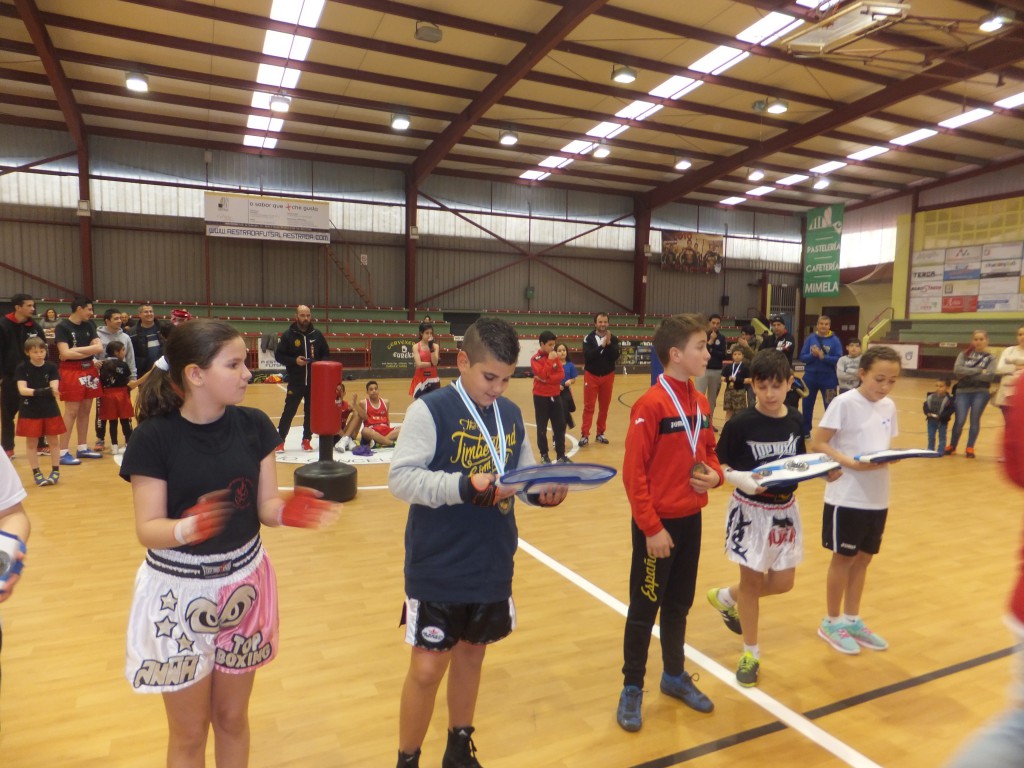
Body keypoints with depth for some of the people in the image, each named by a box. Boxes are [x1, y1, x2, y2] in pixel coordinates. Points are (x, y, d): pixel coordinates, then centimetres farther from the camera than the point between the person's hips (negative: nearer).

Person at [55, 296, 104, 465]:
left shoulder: (89, 325, 10)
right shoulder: (63, 327, -9)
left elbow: (99, 347, -1)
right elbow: (65, 353, -19)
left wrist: (76, 350, -13)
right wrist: (89, 351, -9)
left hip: (89, 370, 6)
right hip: (71, 371, -6)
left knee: (85, 410, 10)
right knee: (72, 411, -7)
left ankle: (83, 448, 19)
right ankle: (63, 452, -2)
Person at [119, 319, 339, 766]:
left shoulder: (254, 426, -7)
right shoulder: (154, 437, -16)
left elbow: (265, 505, -4)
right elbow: (147, 529, -15)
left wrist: (288, 511, -25)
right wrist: (187, 528, -35)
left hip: (244, 587, 3)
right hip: (180, 594, -3)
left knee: (232, 718, 20)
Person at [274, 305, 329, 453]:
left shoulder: (317, 334, 4)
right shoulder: (288, 335, -3)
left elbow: (326, 354, 12)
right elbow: (278, 355, -2)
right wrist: (294, 360, -17)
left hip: (314, 382, 3)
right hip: (295, 382, -3)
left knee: (311, 412, 9)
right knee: (289, 411, -2)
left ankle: (307, 440, 21)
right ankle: (280, 441, 9)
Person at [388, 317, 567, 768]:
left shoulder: (512, 415, 3)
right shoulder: (430, 410, -14)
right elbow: (401, 477, -20)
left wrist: (543, 490, -12)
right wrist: (463, 485, -31)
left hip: (492, 567, 5)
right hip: (437, 571, -5)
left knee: (471, 655, 21)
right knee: (427, 668, 5)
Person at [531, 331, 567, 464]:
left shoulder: (555, 357, 7)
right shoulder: (535, 359, -8)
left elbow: (561, 374, -4)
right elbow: (542, 374, -22)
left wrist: (547, 379, -17)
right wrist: (550, 360, -18)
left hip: (555, 396, 5)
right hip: (541, 397, -5)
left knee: (560, 426, 4)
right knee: (542, 428, 4)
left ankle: (560, 455, 11)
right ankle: (544, 455, 15)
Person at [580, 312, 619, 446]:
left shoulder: (613, 338, -1)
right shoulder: (588, 338, -7)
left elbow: (615, 356, -12)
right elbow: (587, 356, -20)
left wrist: (609, 343, -24)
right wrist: (602, 345, -26)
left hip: (608, 376, 3)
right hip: (591, 376, -2)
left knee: (604, 406, 9)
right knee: (589, 406, -3)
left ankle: (600, 433, 20)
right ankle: (584, 435, 0)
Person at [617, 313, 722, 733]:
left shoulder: (701, 403, 4)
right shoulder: (651, 405, -19)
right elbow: (633, 473, -19)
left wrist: (715, 474, -5)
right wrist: (651, 527, -18)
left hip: (691, 520, 7)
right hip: (658, 524, -7)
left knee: (679, 604, 20)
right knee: (644, 608, 8)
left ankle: (675, 675, 39)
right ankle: (632, 688, 24)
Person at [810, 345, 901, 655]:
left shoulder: (889, 406, 6)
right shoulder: (845, 402, -14)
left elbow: (887, 446, 14)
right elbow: (817, 443, -15)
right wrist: (851, 463, -26)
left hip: (877, 497, 6)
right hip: (847, 497, -6)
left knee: (863, 558, 16)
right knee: (844, 558, 6)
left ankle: (852, 620, 32)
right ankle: (832, 622, 23)